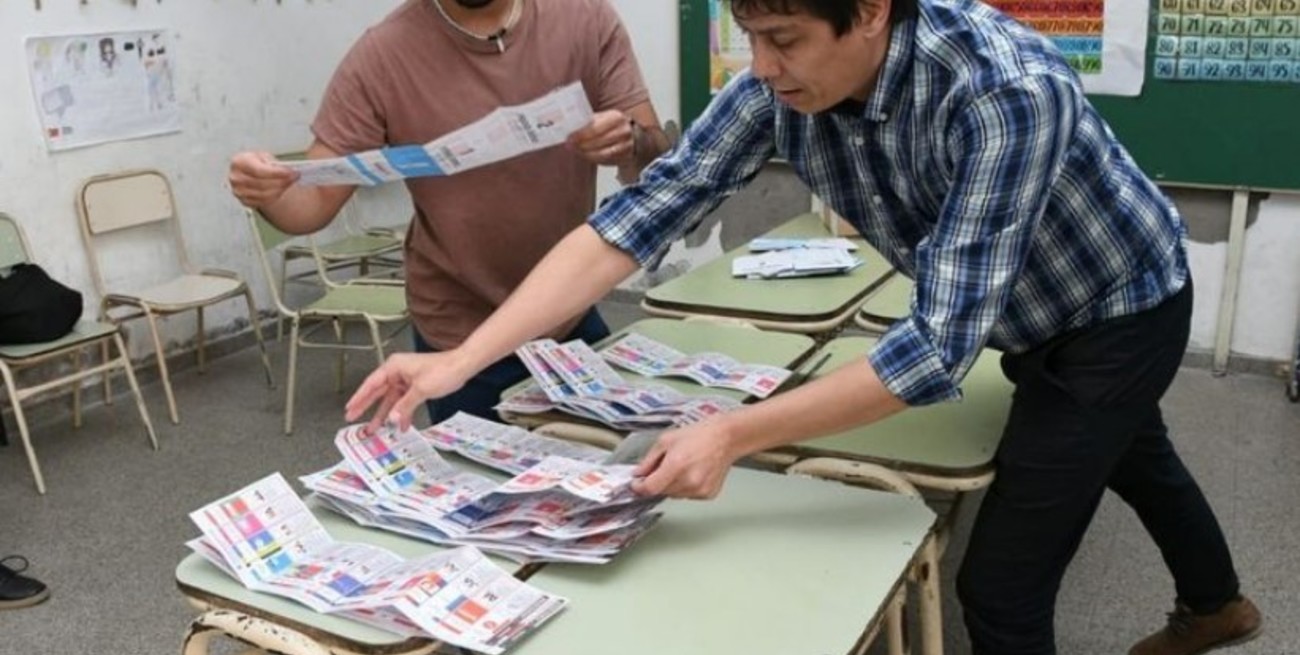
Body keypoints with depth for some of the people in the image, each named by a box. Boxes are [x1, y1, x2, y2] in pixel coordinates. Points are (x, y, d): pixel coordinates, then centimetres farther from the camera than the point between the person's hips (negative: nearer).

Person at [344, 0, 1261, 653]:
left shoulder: (1006, 91, -41)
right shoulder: (781, 84, -24)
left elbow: (940, 347, -42)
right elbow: (639, 217, -26)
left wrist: (735, 435, -46)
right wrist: (463, 359, -31)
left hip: (1122, 310, -6)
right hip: (1032, 317, 6)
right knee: (1129, 459, 31)